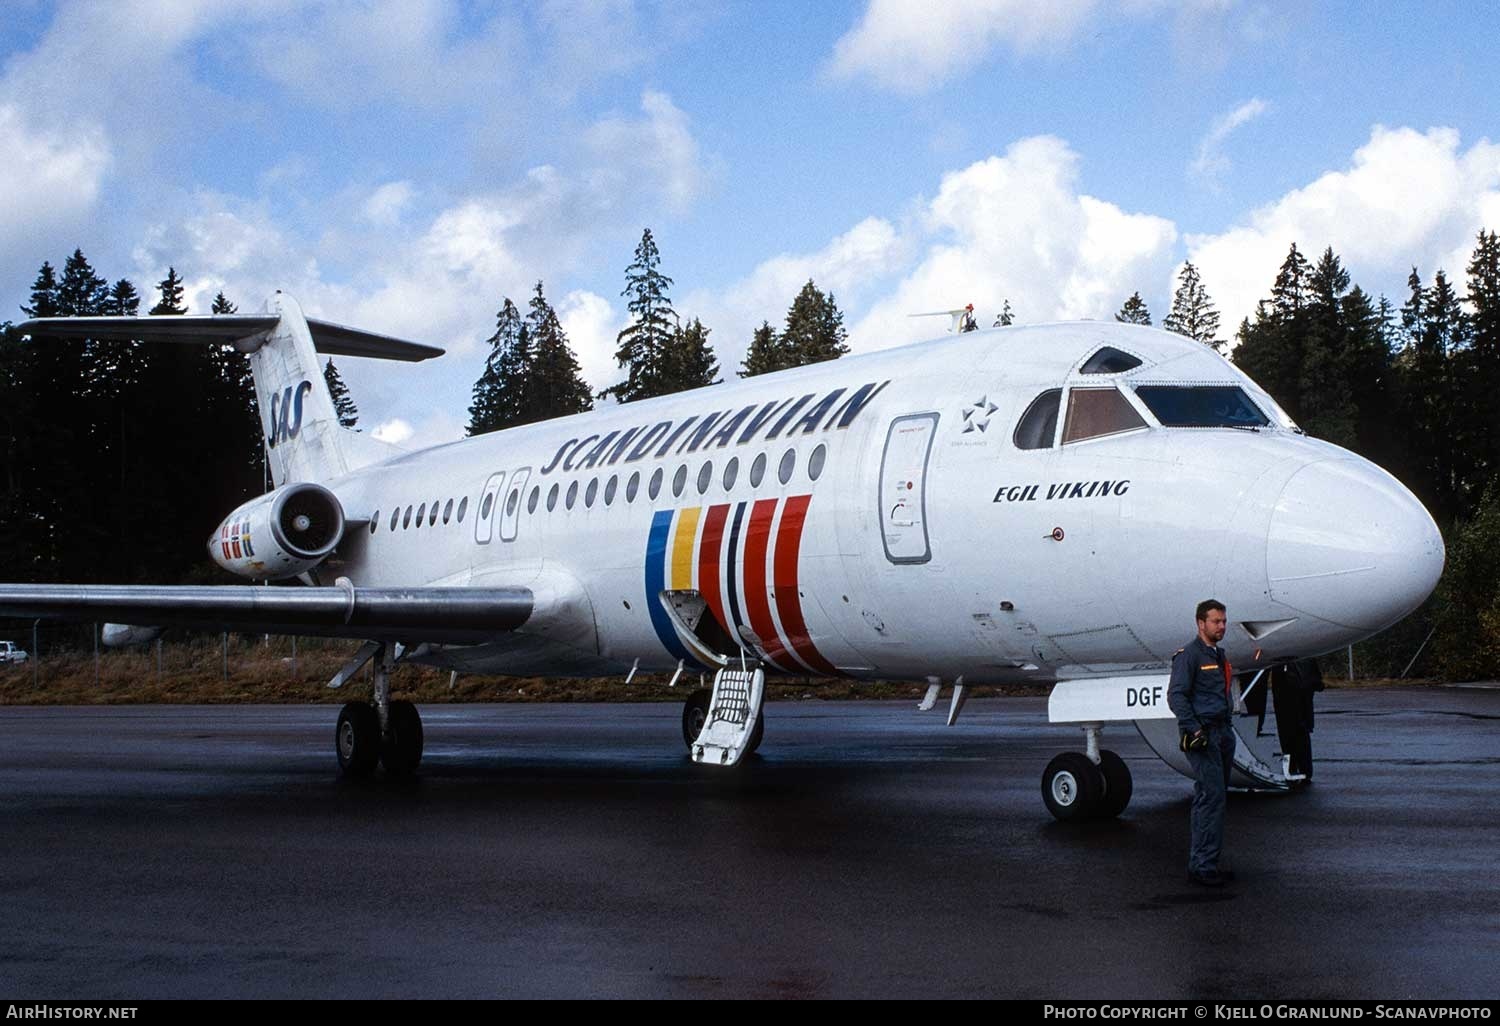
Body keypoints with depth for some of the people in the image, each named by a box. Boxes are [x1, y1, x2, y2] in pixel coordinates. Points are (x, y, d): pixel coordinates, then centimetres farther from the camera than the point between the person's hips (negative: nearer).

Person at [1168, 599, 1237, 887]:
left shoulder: (1219, 655, 20)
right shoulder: (1189, 655, -8)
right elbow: (1176, 695, -15)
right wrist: (1194, 729, -21)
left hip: (1222, 732, 9)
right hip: (1202, 734, -9)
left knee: (1210, 797, 9)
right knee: (1212, 795, -14)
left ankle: (1202, 861, 12)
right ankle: (1202, 865, -14)